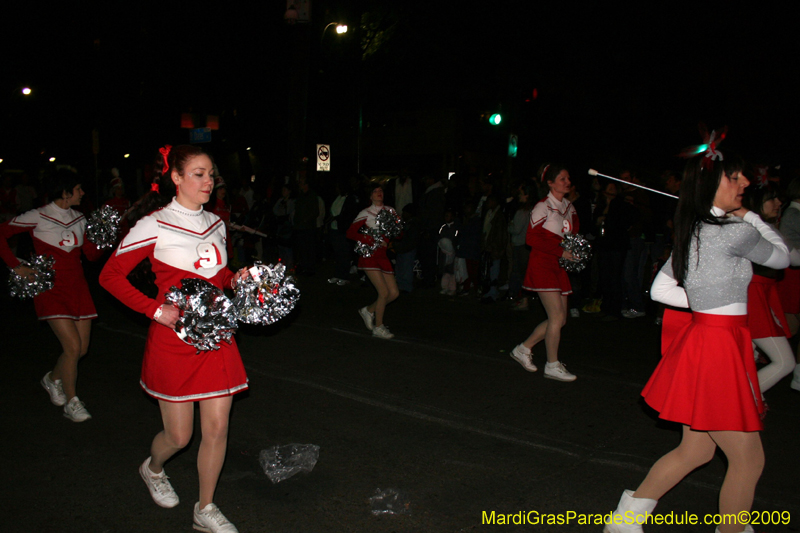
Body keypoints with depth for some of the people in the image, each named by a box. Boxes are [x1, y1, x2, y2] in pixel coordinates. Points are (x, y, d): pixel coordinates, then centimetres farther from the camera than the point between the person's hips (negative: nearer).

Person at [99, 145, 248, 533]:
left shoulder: (215, 223, 8)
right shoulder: (154, 226, -10)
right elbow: (110, 276, -7)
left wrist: (234, 279, 1)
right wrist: (156, 309, -16)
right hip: (174, 339, -5)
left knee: (217, 428, 5)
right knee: (179, 436, 7)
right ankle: (152, 468, 43)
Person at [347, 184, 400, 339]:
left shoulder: (390, 211, 10)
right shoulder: (365, 214, -4)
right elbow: (350, 233, -11)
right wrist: (373, 240, -17)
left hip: (383, 256, 6)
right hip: (369, 256, -6)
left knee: (394, 293, 0)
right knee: (384, 292, -14)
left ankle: (369, 310, 24)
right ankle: (378, 328, 2)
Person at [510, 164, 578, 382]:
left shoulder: (569, 206, 12)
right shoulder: (543, 206, -11)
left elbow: (573, 234, 23)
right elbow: (532, 238, -16)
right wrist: (560, 251, -19)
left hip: (559, 266, 8)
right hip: (542, 264, -8)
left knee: (559, 319, 7)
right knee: (557, 316, -10)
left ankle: (523, 348, 21)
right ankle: (552, 365, 4)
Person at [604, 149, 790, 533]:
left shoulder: (691, 233, 9)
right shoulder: (735, 231, -16)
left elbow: (660, 290, 13)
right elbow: (781, 257, 3)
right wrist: (751, 217, 15)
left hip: (699, 339, 9)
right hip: (720, 346, -9)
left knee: (696, 450, 20)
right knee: (748, 460, 8)